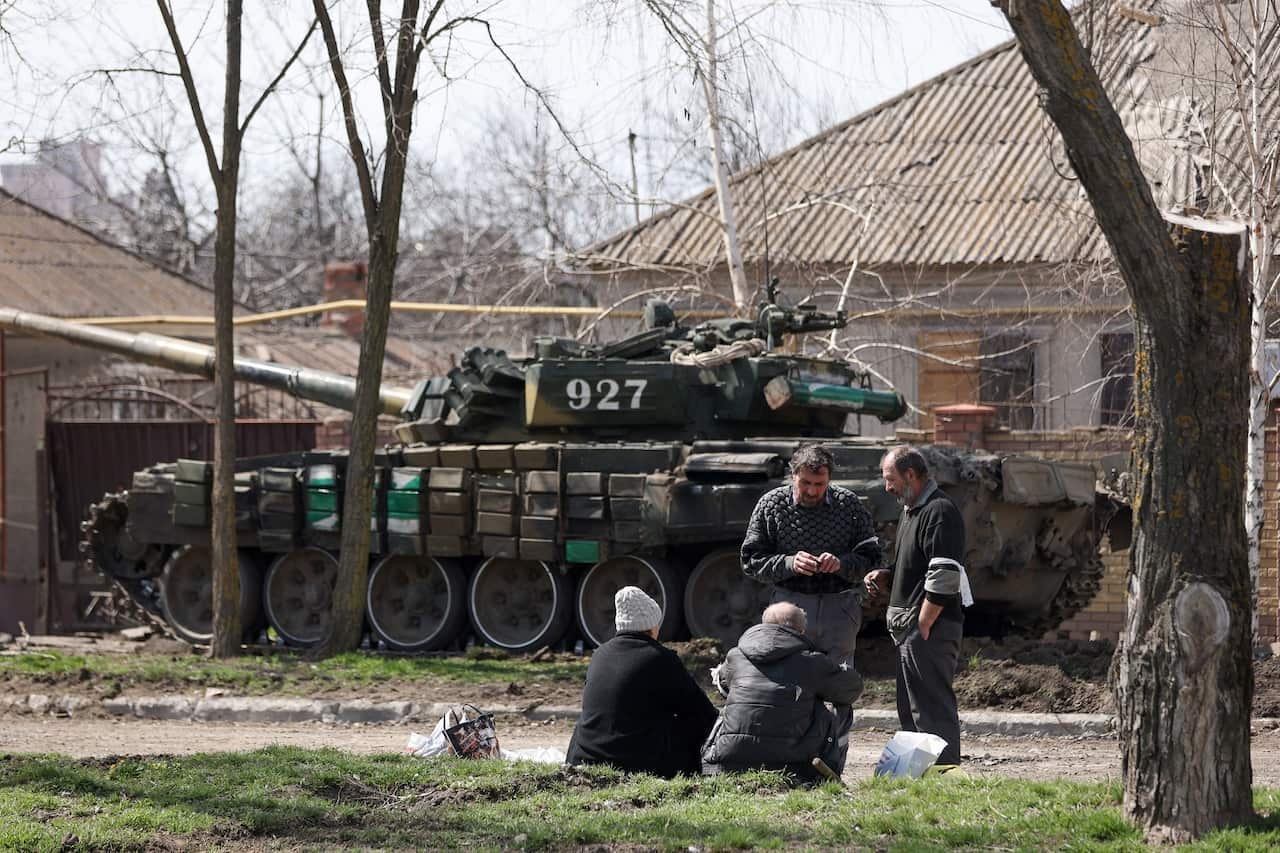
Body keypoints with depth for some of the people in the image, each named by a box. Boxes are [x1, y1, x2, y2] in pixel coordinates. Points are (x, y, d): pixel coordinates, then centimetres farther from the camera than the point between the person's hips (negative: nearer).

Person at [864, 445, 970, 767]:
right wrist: (885, 577, 10)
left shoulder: (939, 512, -14)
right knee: (911, 712, 14)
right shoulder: (912, 511, 19)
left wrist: (922, 627, -20)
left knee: (932, 710, -10)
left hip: (930, 630, -11)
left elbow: (944, 577, -22)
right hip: (911, 631, 11)